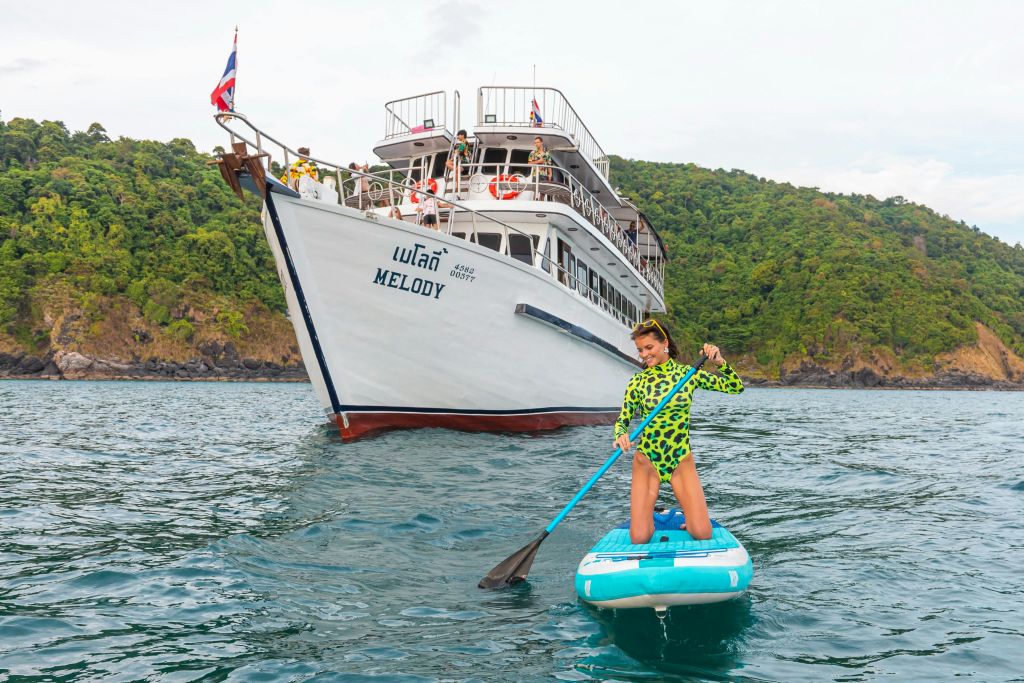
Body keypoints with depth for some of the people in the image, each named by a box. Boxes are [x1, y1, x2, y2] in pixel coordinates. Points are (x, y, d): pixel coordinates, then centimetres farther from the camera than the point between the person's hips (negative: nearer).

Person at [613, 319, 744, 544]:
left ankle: (688, 522, 25)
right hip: (646, 462, 0)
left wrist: (720, 362, -13)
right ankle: (647, 519, 27)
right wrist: (620, 436, -25)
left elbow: (736, 387, 4)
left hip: (682, 461, 1)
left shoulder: (687, 373, -1)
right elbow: (622, 420, -3)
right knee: (639, 539, -8)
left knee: (703, 534, -10)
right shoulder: (637, 382, -3)